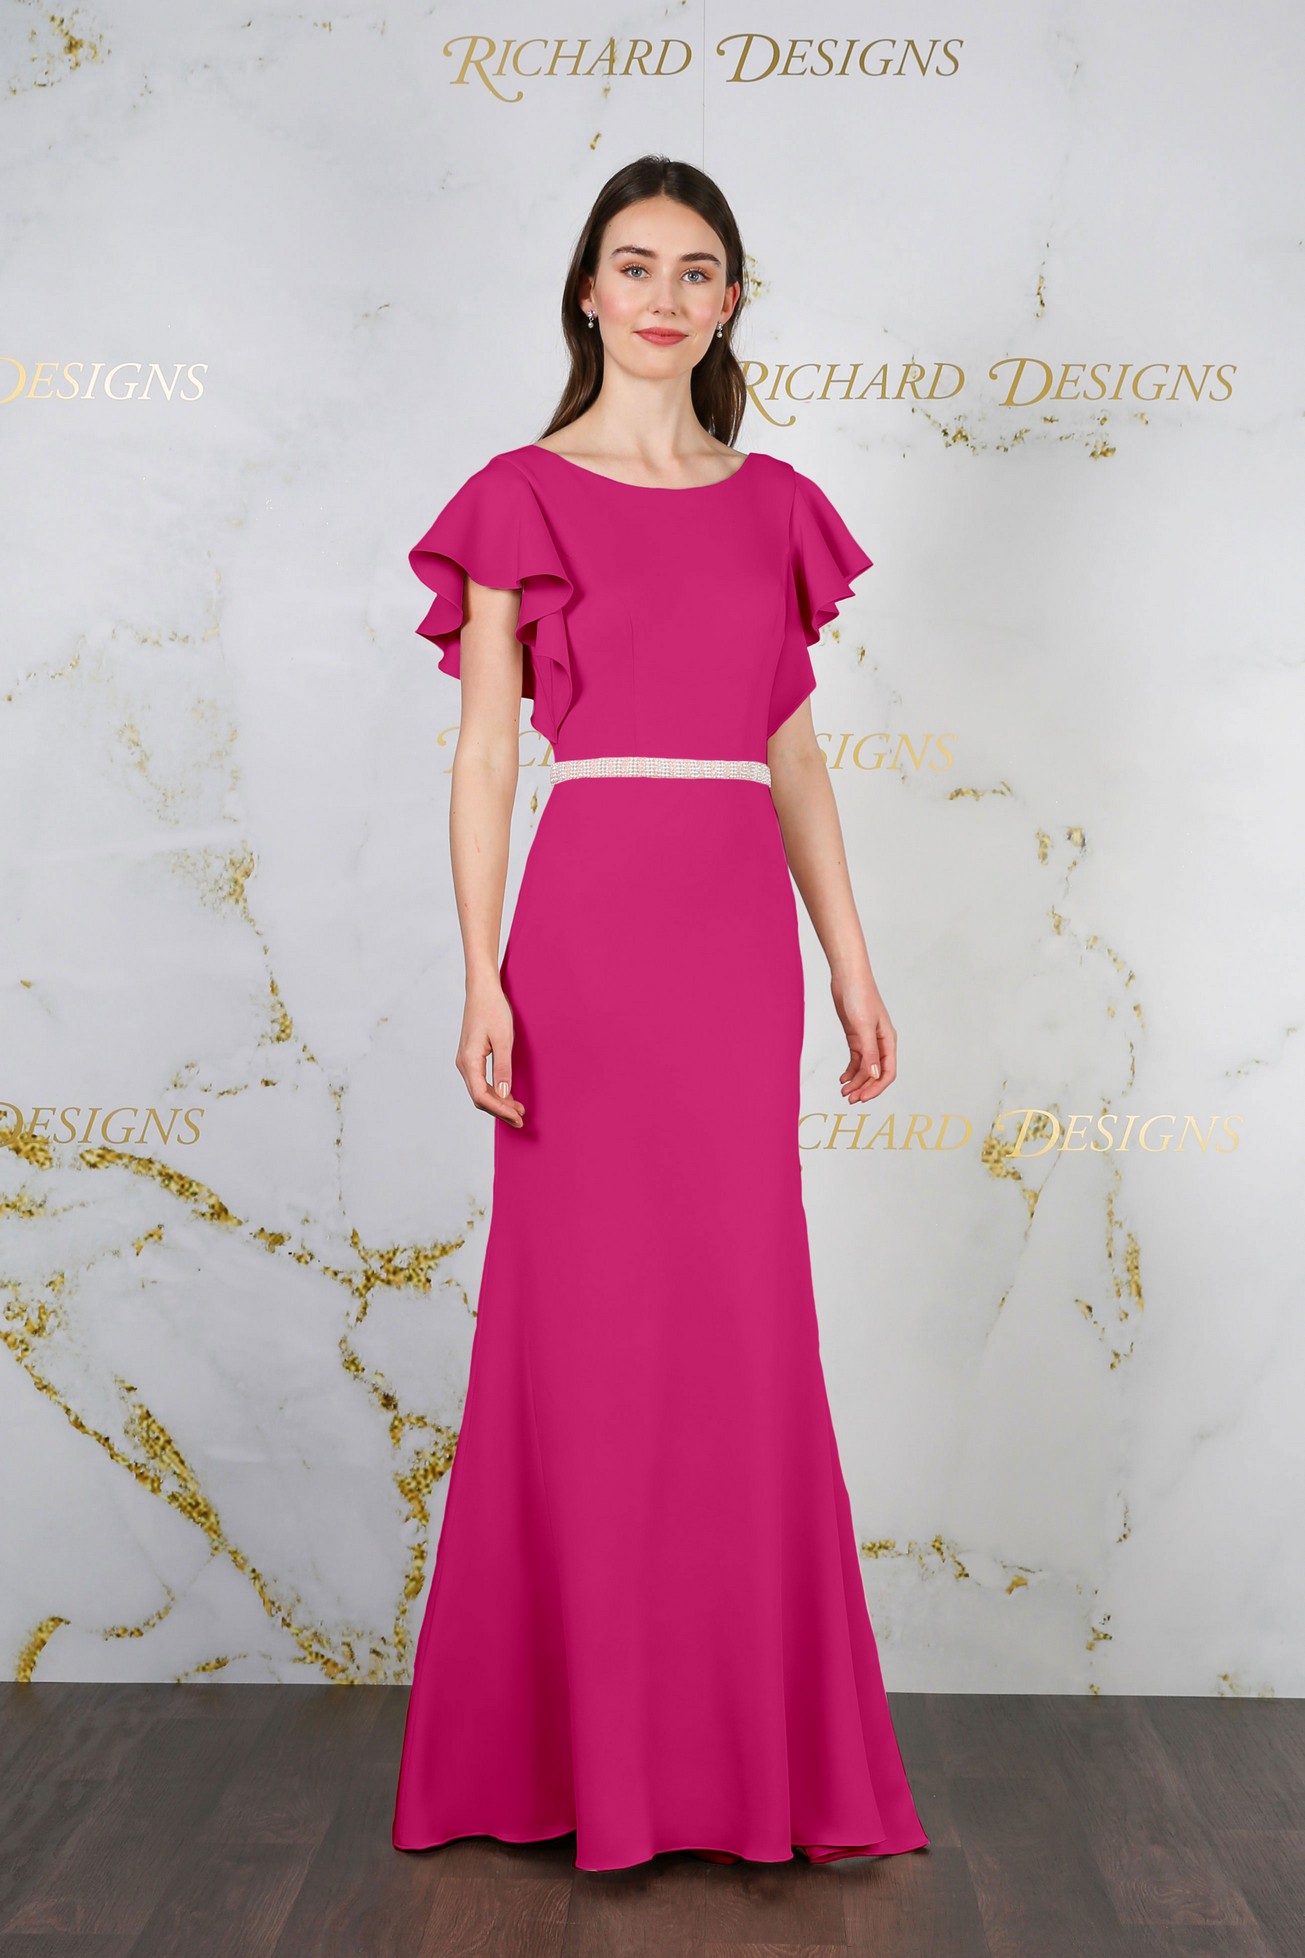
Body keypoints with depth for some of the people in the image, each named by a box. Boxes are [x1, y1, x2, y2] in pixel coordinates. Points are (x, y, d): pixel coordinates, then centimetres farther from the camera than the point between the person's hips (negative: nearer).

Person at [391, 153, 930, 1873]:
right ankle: (583, 1748, 18)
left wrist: (852, 965, 12)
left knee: (744, 1330, 8)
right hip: (593, 920, -4)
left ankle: (750, 1744, 24)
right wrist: (483, 978, -11)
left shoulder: (775, 506, 15)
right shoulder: (523, 495, 2)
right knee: (589, 1323, 1)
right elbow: (483, 752, -2)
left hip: (743, 939, 4)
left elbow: (793, 752, 16)